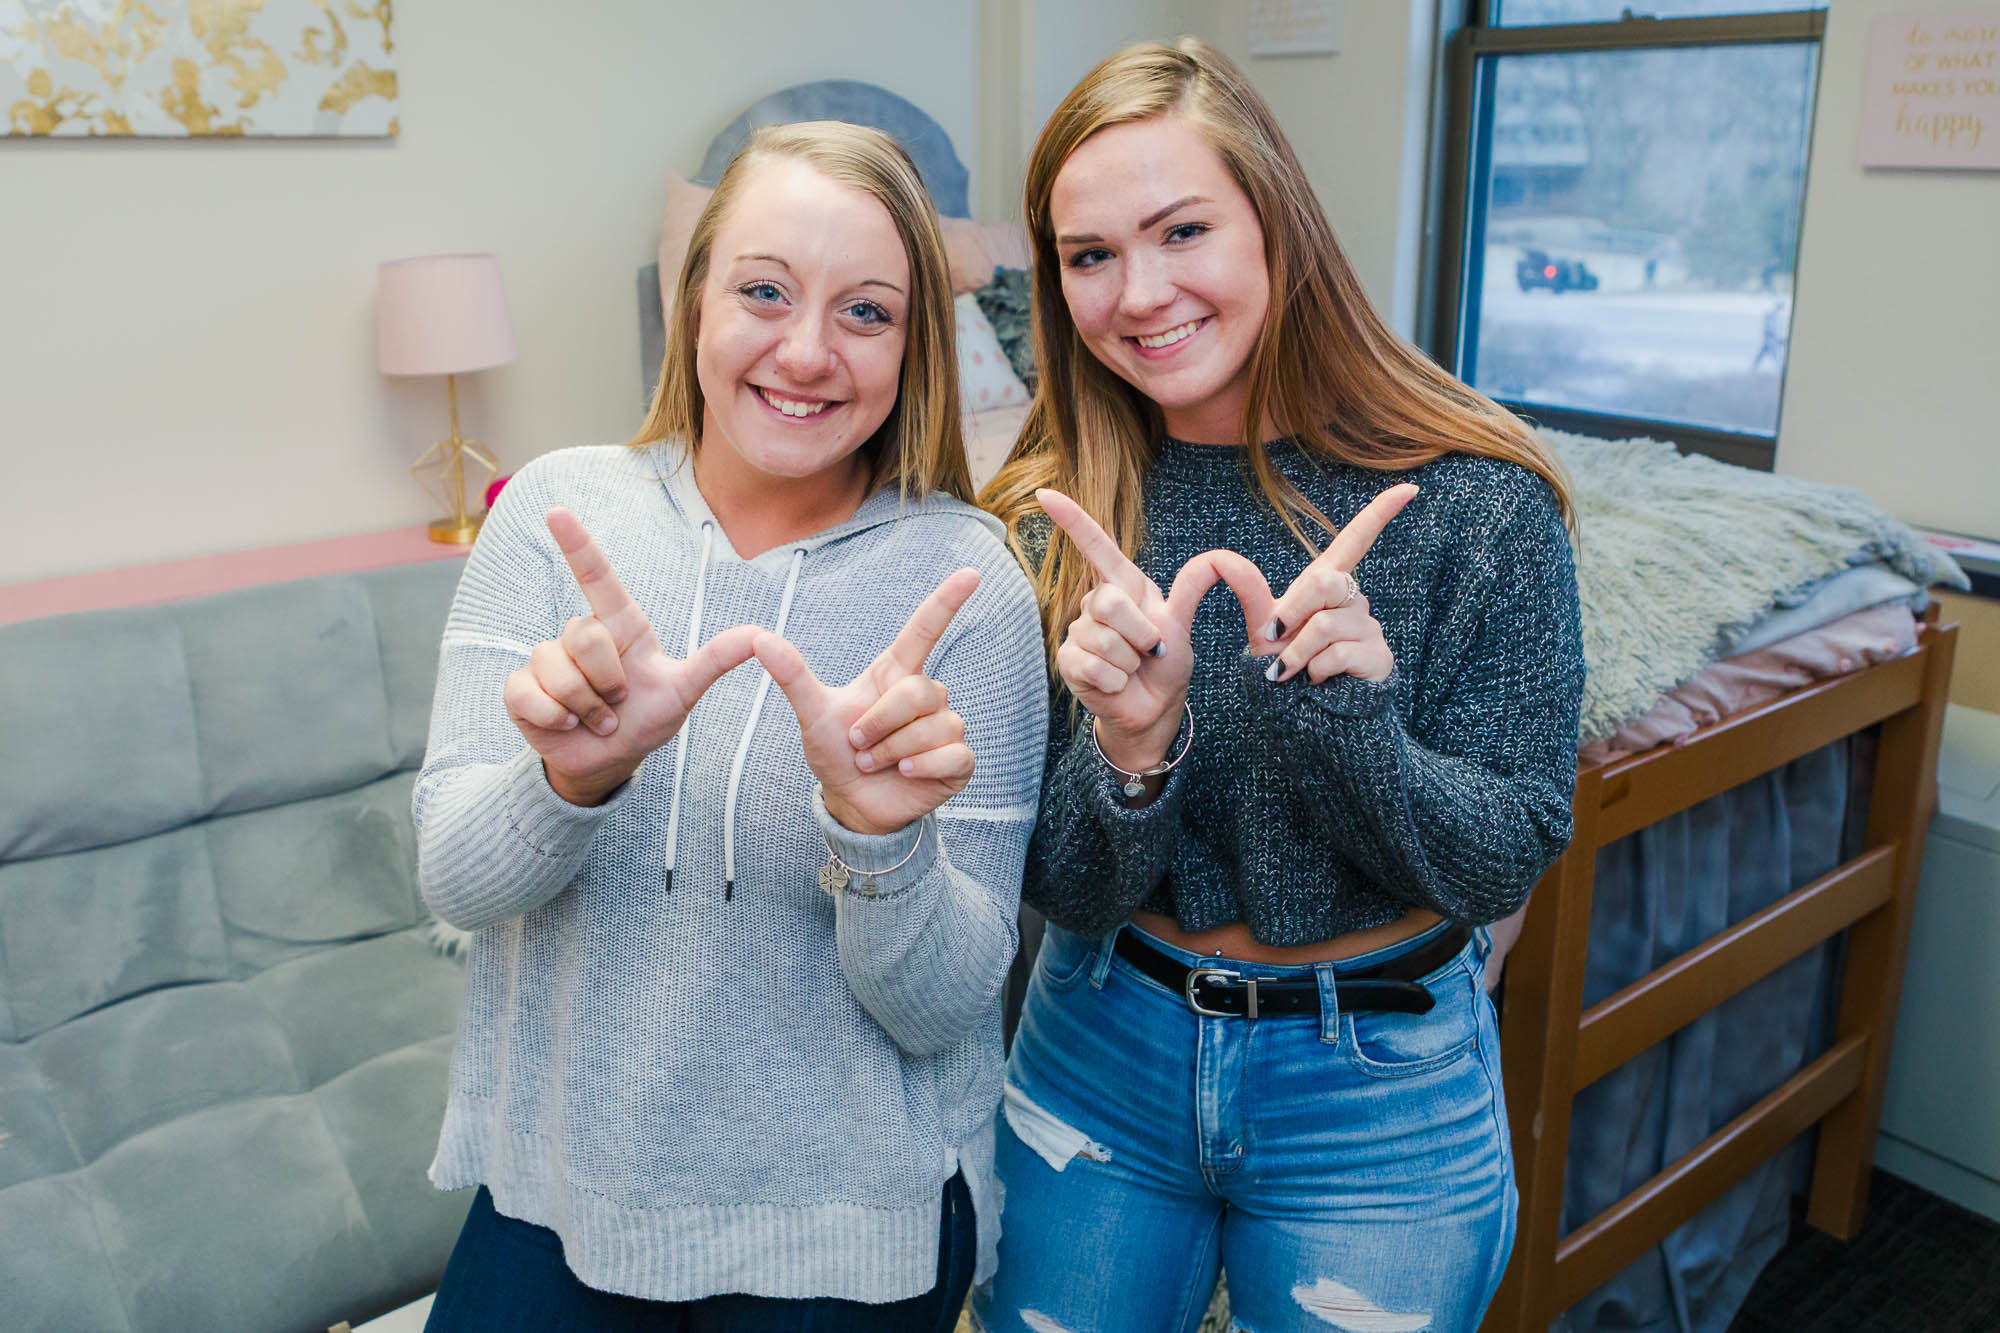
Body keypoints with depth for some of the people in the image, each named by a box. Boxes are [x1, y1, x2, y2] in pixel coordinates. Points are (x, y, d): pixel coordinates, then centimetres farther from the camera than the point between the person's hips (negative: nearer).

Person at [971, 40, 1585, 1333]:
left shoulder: (1476, 499, -16)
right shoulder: (1050, 521, -10)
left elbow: (1507, 862, -12)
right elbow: (1064, 890, -10)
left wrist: (1349, 722, -30)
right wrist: (1131, 746, -31)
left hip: (1376, 1091, -1)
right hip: (1101, 1060, 2)